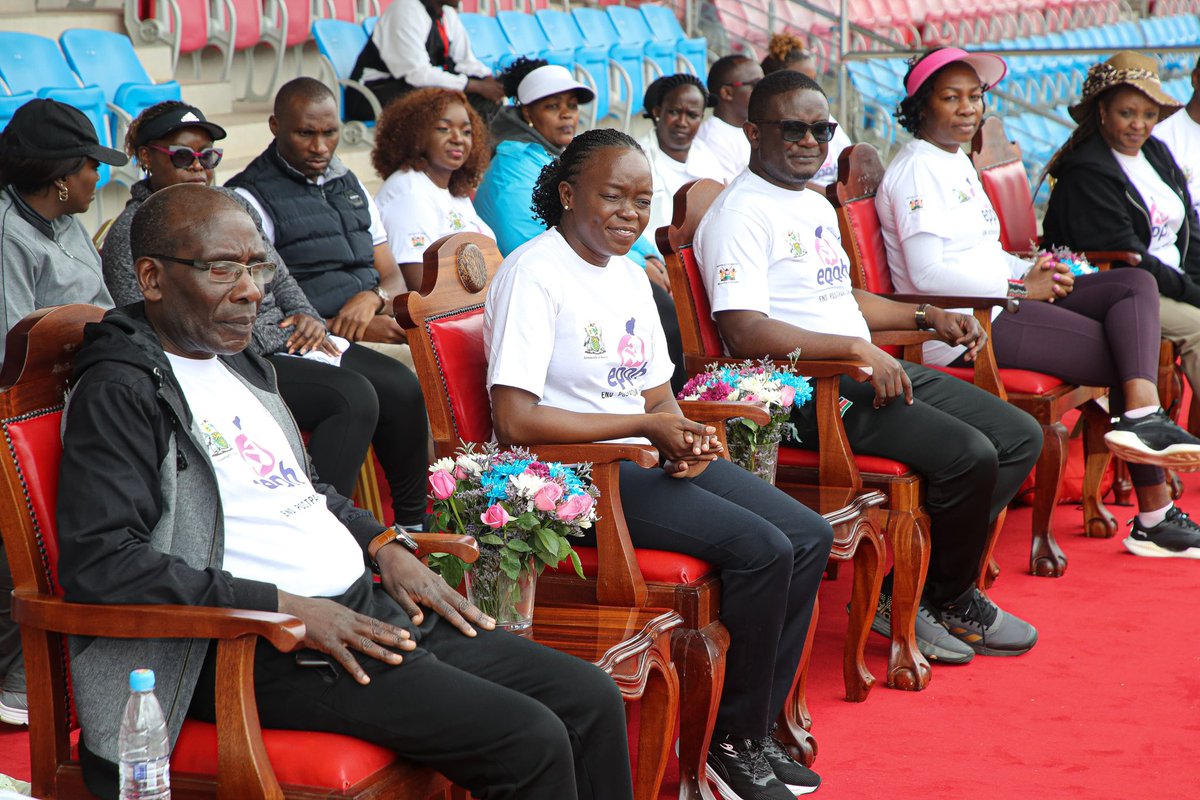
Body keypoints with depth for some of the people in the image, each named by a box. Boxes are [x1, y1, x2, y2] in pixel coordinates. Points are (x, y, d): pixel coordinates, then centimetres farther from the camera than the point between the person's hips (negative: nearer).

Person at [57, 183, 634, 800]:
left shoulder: (237, 362, 19)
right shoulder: (118, 391, -10)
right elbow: (95, 562, -21)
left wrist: (385, 546, 11)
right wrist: (286, 609, -21)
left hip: (371, 610, 9)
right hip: (265, 654, -9)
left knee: (592, 701, 0)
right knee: (529, 741, -22)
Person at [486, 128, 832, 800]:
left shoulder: (629, 273, 14)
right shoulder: (533, 274, -14)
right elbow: (515, 421, -23)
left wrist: (685, 437, -6)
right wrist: (645, 426, -18)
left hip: (649, 461, 9)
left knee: (811, 537, 0)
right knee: (763, 550, -21)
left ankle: (755, 730, 7)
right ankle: (733, 744, -5)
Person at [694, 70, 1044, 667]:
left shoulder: (817, 207, 21)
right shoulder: (740, 213, -11)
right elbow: (744, 332, -23)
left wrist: (927, 316, 21)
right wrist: (857, 350, -25)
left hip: (876, 371, 11)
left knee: (1020, 437, 4)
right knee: (969, 455, -24)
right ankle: (950, 600, 3)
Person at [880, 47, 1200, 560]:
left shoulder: (957, 161, 20)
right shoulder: (917, 169, -11)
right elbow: (927, 274, -21)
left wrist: (1032, 271, 6)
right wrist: (1020, 287, -15)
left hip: (998, 305, 10)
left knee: (1137, 285, -5)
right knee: (1127, 356, -11)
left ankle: (1143, 415, -21)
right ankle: (1153, 516, -9)